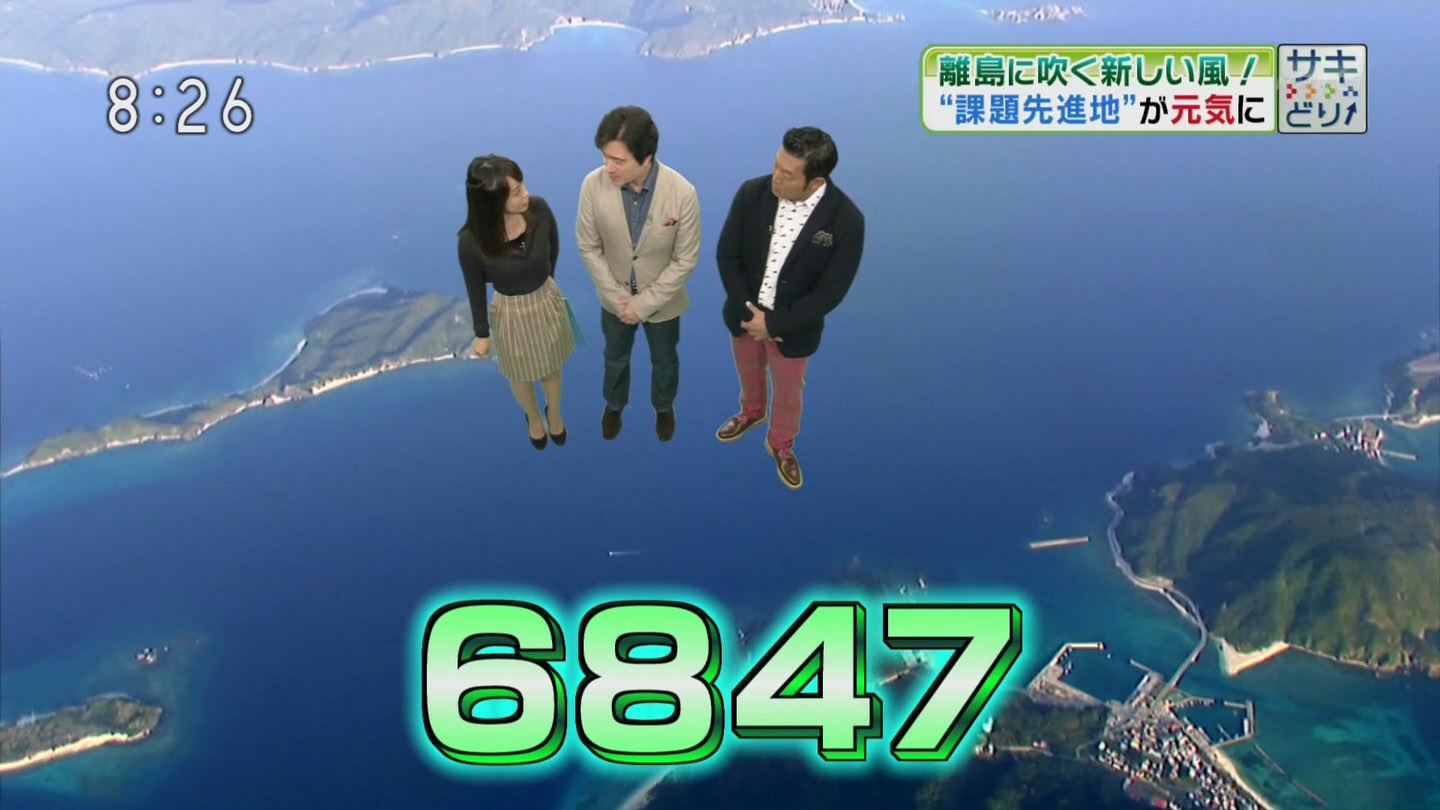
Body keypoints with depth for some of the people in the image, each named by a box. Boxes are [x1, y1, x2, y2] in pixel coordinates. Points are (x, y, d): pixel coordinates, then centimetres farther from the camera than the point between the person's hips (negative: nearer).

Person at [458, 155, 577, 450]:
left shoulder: (539, 209, -26)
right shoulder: (472, 241, -33)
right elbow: (476, 290, -14)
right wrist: (482, 334, 0)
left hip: (548, 300, 2)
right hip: (512, 312, -2)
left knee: (551, 367, 29)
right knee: (522, 375, 27)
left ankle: (554, 413, 61)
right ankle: (533, 418, 60)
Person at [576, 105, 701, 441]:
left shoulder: (682, 193, -31)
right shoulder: (594, 185, -27)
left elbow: (685, 260, -19)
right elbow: (589, 247, -12)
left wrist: (644, 303, -18)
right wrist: (616, 296, -14)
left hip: (662, 300, -1)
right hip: (615, 297, 1)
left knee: (664, 360, 26)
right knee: (615, 357, 28)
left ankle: (664, 406, 57)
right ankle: (614, 404, 59)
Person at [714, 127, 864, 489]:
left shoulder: (846, 220, -27)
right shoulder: (751, 193, -21)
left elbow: (830, 292, -21)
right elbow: (727, 256, -11)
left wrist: (774, 324, -21)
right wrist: (748, 311, -16)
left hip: (794, 327, -2)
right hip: (744, 314, 2)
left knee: (787, 392, 22)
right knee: (749, 374, 30)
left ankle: (781, 444, 51)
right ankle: (752, 412, 62)